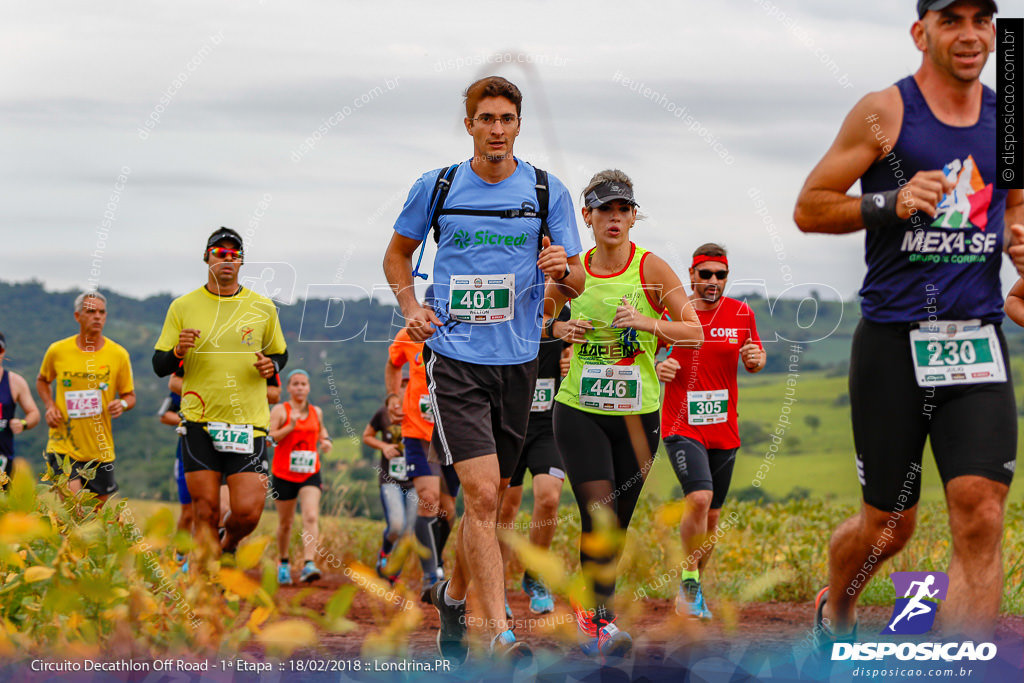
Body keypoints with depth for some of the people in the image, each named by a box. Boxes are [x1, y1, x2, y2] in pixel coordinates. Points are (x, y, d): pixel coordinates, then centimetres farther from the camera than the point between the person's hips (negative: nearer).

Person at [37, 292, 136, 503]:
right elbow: (42, 380, 19)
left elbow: (130, 396, 9)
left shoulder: (118, 354, -1)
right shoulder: (57, 351, -2)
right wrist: (49, 406, 0)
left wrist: (122, 404, -15)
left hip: (101, 451, 2)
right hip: (63, 448, -2)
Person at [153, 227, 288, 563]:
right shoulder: (182, 307, 5)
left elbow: (280, 355, 20)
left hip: (249, 422, 1)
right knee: (206, 512, -5)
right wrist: (179, 351, -16)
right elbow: (159, 366, 6)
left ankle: (228, 548, 24)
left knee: (248, 512, -9)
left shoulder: (263, 308, 8)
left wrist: (271, 365, -3)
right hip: (200, 422, 0)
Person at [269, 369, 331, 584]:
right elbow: (269, 438, -13)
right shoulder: (280, 410, -3)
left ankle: (309, 565, -28)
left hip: (310, 474, 2)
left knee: (311, 517, -19)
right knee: (285, 523, 10)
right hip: (283, 475, -2)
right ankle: (283, 563, 32)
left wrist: (325, 441, 9)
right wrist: (290, 427, -26)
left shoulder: (316, 412, 9)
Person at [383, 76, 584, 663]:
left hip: (518, 360, 3)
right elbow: (398, 252, 16)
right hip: (455, 357, -3)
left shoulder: (548, 192, 3)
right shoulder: (437, 187, 2)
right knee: (482, 493, -15)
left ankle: (453, 593, 38)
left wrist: (563, 268, -18)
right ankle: (500, 633, -19)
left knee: (490, 495, 13)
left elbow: (578, 282, 6)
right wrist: (411, 306, -1)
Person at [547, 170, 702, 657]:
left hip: (638, 412, 0)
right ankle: (604, 620, -12)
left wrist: (646, 323, -20)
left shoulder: (650, 268, -3)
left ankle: (591, 610, 25)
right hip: (579, 411, 0)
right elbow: (539, 317, 20)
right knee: (599, 514, -16)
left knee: (618, 522, 6)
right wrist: (558, 328, -2)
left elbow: (694, 332, -4)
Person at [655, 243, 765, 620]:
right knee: (699, 497, -24)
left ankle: (691, 588, 27)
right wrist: (657, 368, -15)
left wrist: (755, 358, -8)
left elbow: (754, 359, 16)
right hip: (682, 426, -4)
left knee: (711, 516, 10)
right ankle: (690, 581, -9)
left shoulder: (740, 314, 4)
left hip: (724, 430, 4)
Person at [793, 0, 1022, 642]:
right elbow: (808, 209, -1)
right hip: (893, 341, -3)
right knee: (888, 527, 8)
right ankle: (834, 612, 41)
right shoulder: (883, 113, -3)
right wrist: (893, 203, -16)